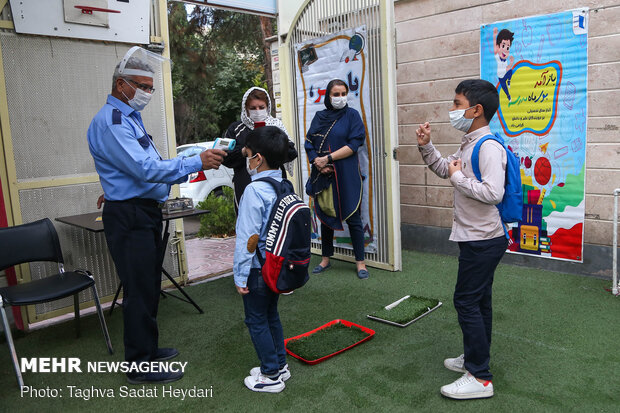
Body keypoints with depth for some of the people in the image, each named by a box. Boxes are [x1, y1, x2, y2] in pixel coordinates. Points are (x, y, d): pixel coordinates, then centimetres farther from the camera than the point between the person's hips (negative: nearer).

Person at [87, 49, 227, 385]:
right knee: (140, 291, -2)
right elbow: (146, 168, -28)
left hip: (145, 212, 10)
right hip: (129, 218, -10)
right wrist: (197, 162, -29)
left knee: (148, 288, 18)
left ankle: (146, 350, 33)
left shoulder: (129, 117, 16)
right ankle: (139, 366, 12)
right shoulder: (111, 121, -17)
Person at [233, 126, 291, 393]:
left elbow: (249, 238, -21)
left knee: (256, 321, 8)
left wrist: (240, 276, -13)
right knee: (271, 315, 22)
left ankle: (271, 376, 19)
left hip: (258, 269, -8)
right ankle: (280, 365, 35)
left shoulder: (254, 190, -22)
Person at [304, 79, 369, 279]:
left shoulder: (352, 115, 1)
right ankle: (326, 259, 24)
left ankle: (360, 262, 9)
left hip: (346, 174, -4)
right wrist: (317, 162, -10)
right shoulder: (319, 116, 11)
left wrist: (328, 158, -14)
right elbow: (309, 144, 8)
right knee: (325, 215, 11)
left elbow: (354, 144, -9)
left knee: (352, 217, -1)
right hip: (322, 175, 4)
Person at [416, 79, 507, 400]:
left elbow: (493, 193, -33)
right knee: (477, 301, 18)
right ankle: (474, 358, 33)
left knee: (466, 301, -6)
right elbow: (444, 169, 27)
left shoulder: (488, 147, -21)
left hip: (483, 241, -10)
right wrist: (425, 146, 12)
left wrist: (458, 177, -20)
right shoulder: (469, 145, 11)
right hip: (476, 238, 10)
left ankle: (480, 379, 4)